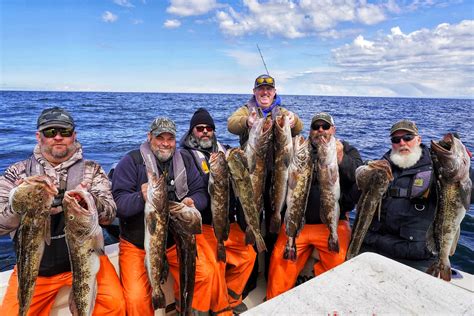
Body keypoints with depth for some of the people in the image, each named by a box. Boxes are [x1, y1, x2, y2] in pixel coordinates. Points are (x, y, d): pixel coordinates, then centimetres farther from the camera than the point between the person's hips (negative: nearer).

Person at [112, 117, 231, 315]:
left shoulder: (185, 159, 4)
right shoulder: (131, 161, -7)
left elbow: (200, 193, 5)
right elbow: (118, 202, -14)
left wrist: (193, 202, -18)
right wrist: (141, 198, -34)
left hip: (178, 239, 3)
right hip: (137, 244, -2)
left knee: (208, 274, -12)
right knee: (136, 298, -15)